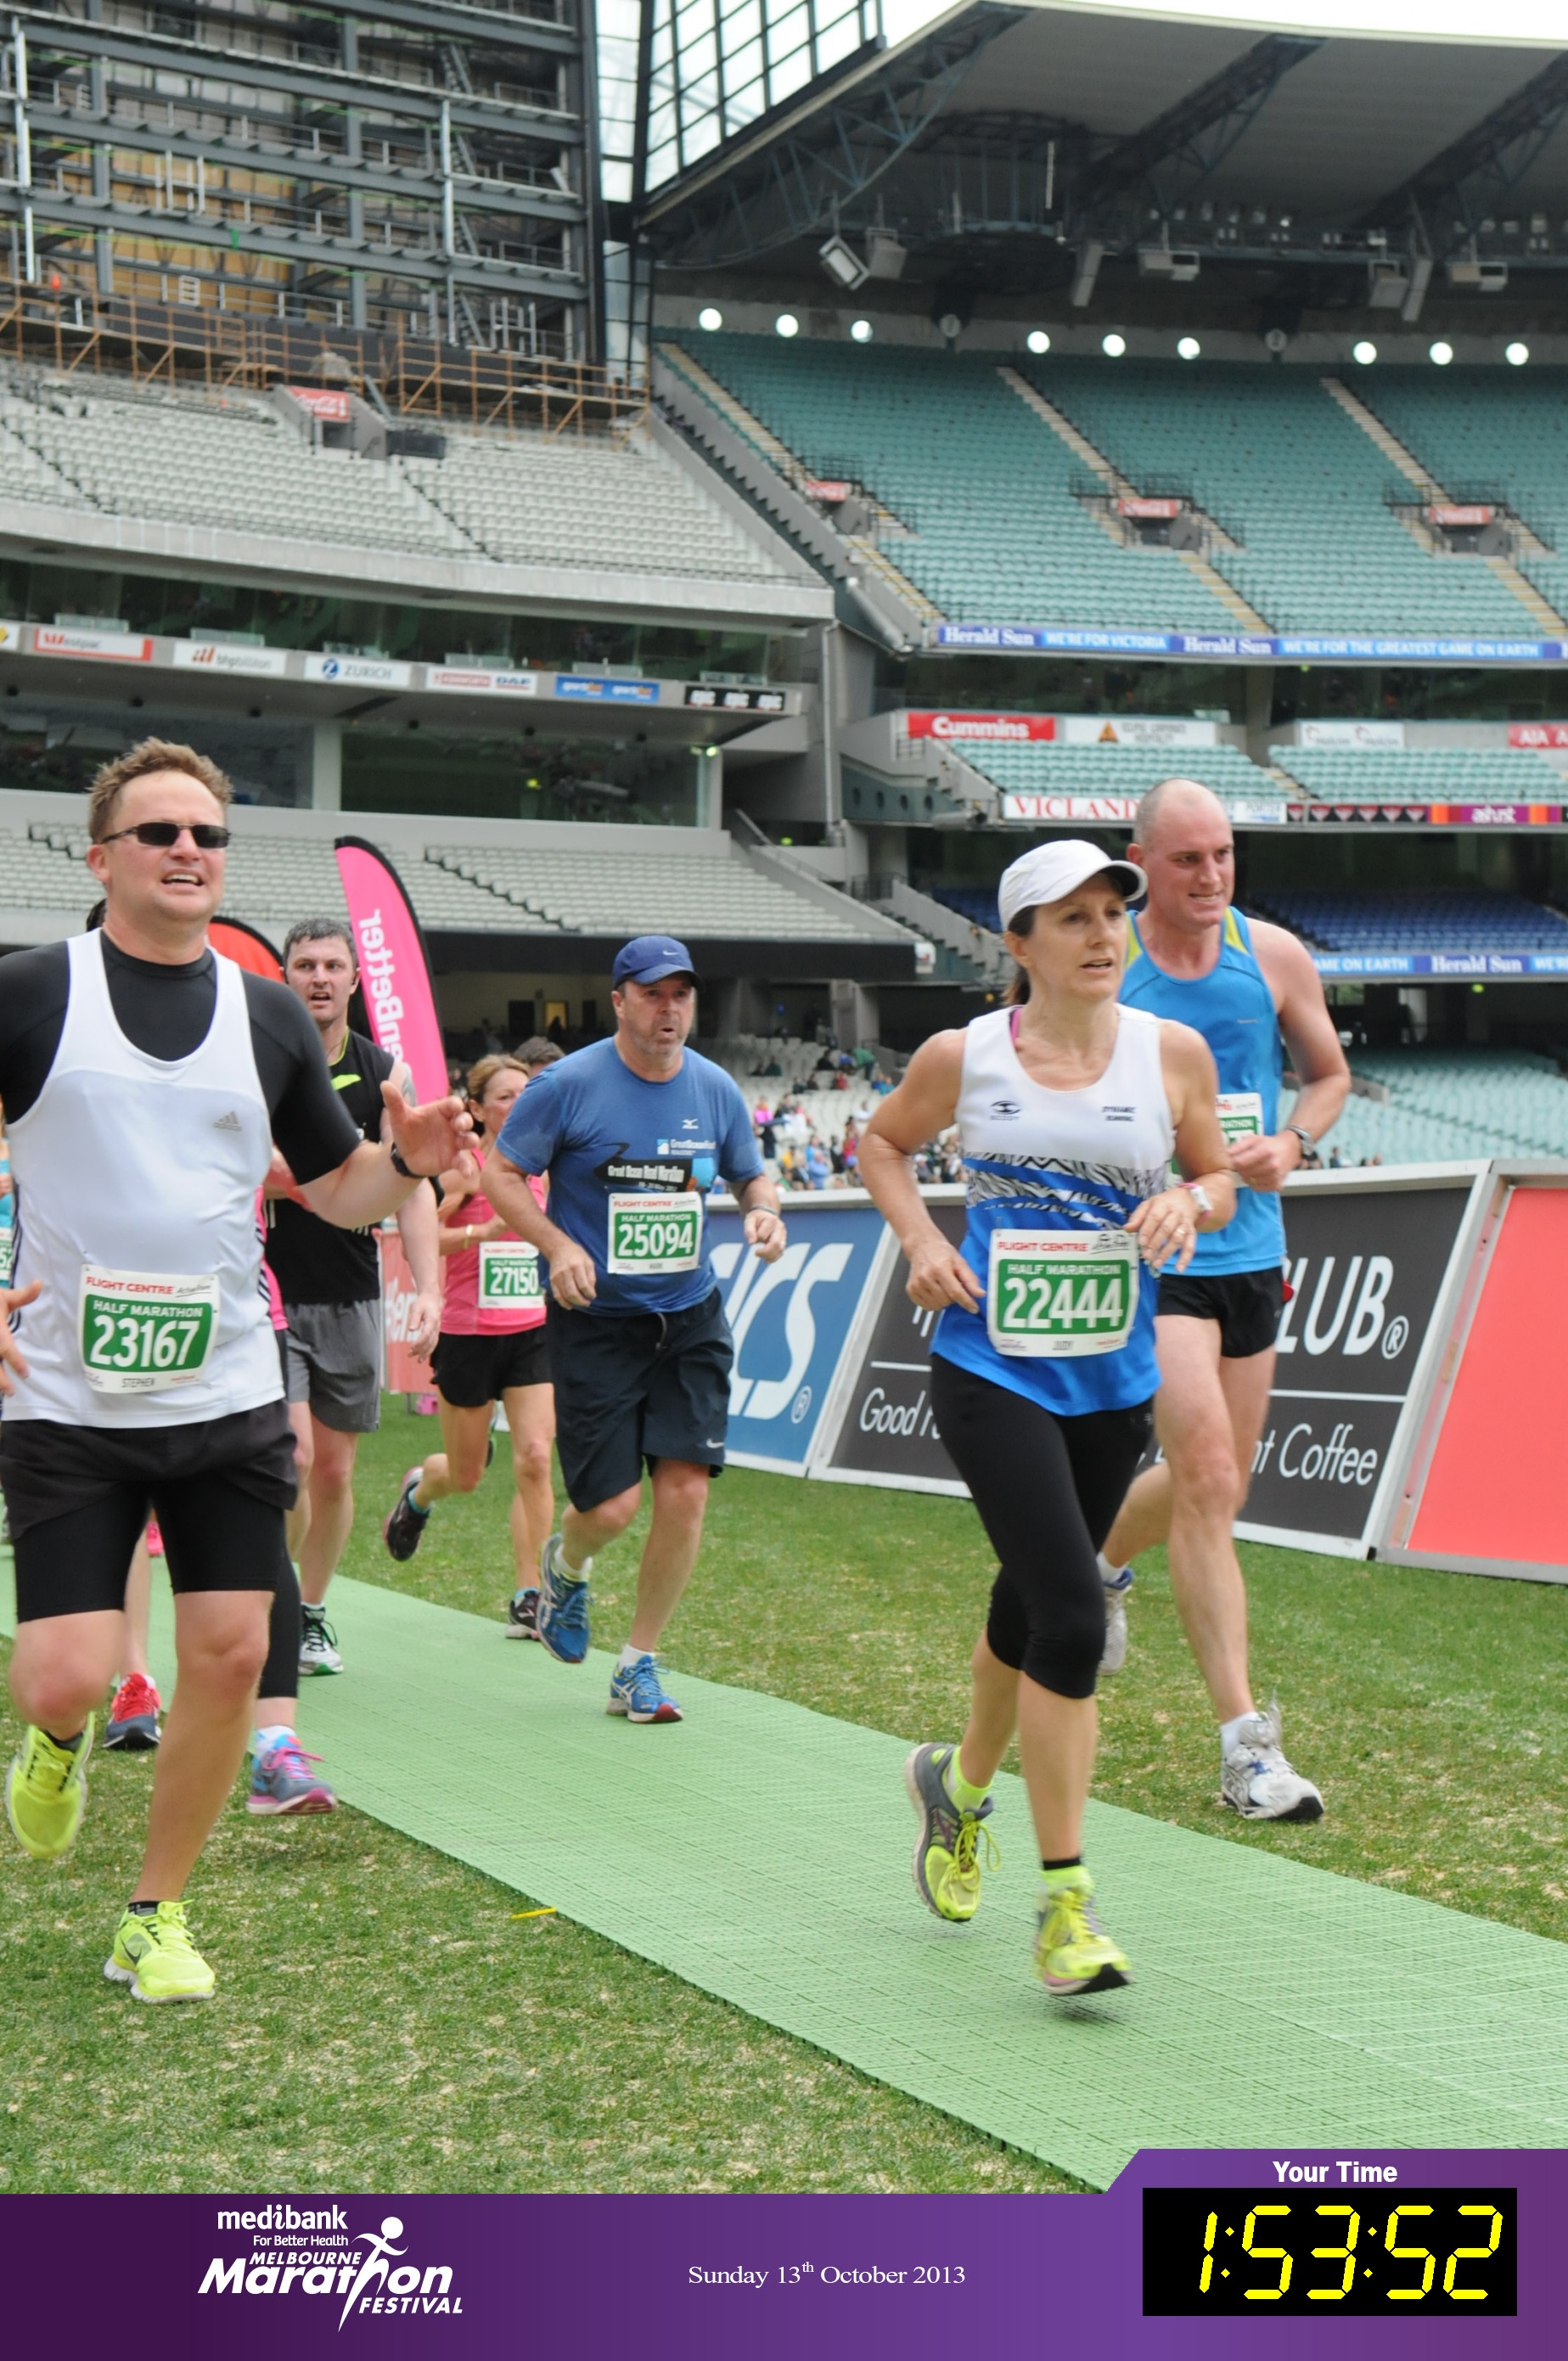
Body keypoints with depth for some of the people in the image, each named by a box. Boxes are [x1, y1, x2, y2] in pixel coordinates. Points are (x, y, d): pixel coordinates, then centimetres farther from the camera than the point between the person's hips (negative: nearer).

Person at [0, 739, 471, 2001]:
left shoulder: (268, 1014, 8)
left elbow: (338, 1185, 15)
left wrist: (409, 1161, -6)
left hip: (229, 1397, 3)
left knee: (229, 1656, 0)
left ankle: (156, 1916, 20)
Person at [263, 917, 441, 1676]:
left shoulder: (385, 1073, 4)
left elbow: (412, 1185, -2)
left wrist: (427, 1287, -13)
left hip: (352, 1297, 3)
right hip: (269, 1292, -3)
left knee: (335, 1471, 10)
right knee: (291, 1458, -15)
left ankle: (312, 1614, 27)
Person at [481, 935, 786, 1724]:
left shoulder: (716, 1090, 4)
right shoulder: (569, 1085, -8)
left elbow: (751, 1176, 18)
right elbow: (499, 1172, -3)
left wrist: (763, 1212, -5)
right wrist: (557, 1245, -18)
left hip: (690, 1318, 4)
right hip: (595, 1322, -3)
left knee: (685, 1493, -6)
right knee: (612, 1507, -7)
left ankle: (639, 1667, 11)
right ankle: (566, 1563, 32)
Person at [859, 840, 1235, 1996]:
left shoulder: (1173, 1053, 0)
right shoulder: (963, 1056, -3)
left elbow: (1219, 1181, 11)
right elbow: (882, 1140, 14)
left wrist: (1189, 1199, -12)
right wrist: (922, 1239, -2)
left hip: (1113, 1381, 3)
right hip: (992, 1370, -3)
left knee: (1032, 1607, 17)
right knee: (1071, 1619, -16)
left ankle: (960, 1782, 48)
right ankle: (1066, 1900, -7)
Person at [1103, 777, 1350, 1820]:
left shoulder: (1276, 956, 2)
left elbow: (1330, 1074, 14)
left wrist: (1292, 1144, -6)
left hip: (1252, 1251, 5)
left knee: (1216, 1484, 14)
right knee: (1209, 1483, -14)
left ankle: (1103, 1563, 48)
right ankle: (1247, 1744, -11)